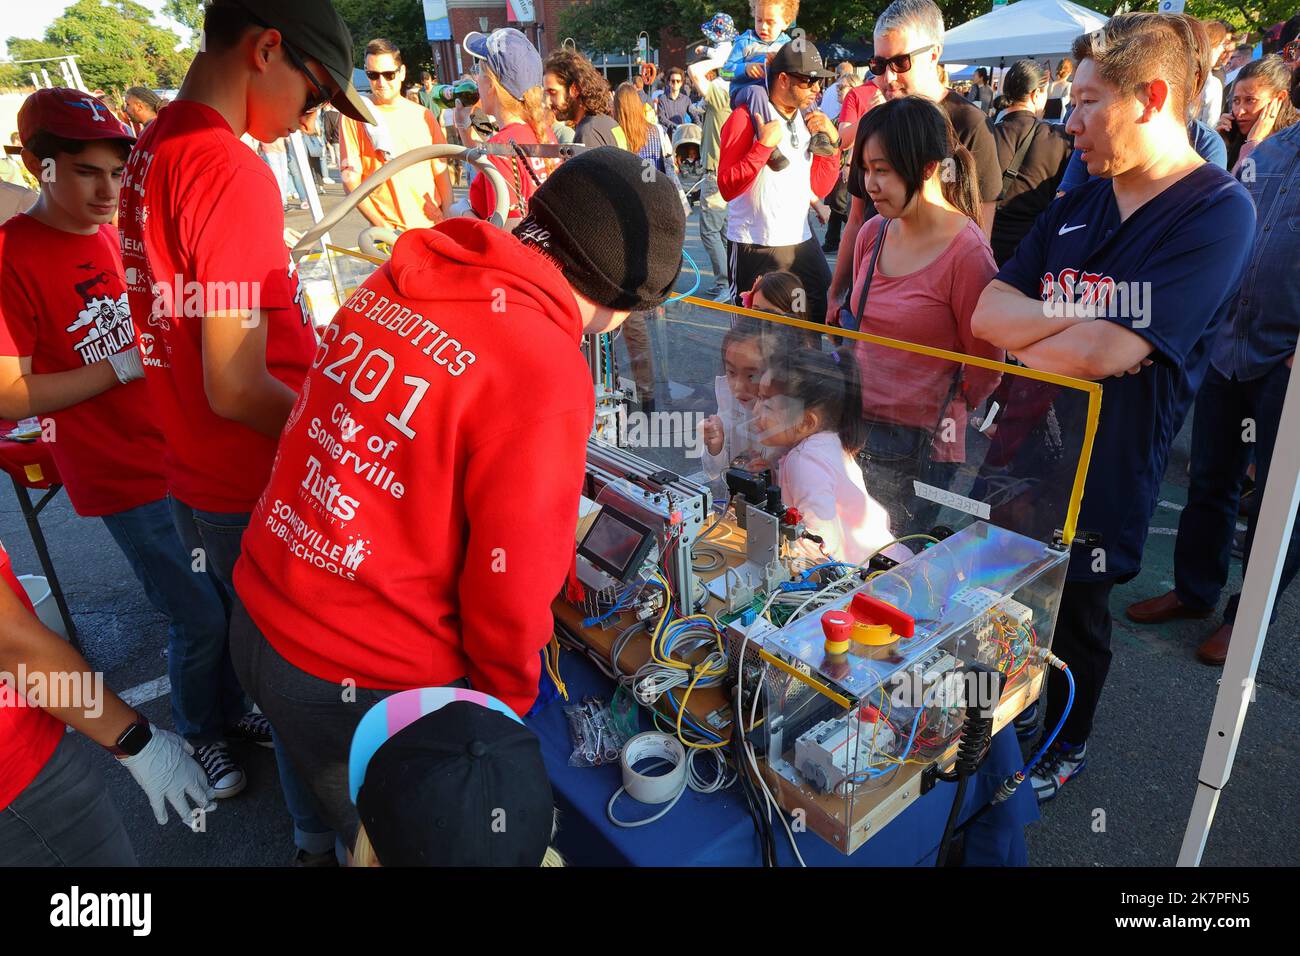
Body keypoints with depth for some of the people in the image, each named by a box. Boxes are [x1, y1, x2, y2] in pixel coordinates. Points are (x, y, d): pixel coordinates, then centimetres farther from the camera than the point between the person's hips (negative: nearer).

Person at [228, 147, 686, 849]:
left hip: (257, 626, 7)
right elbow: (510, 588, -20)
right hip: (363, 688, -6)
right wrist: (510, 704, 0)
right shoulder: (546, 376, -25)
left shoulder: (396, 282, -2)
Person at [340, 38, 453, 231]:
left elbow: (441, 171, 12)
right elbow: (350, 178, -3)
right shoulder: (356, 115, 0)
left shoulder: (423, 116, 10)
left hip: (435, 225, 3)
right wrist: (382, 226, -12)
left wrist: (449, 219, -1)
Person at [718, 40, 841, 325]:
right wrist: (764, 144, -23)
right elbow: (727, 187, -17)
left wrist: (832, 141, 1)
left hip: (801, 242, 6)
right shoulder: (746, 118, -8)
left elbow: (820, 187, 13)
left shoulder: (810, 120, 12)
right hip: (755, 248, -6)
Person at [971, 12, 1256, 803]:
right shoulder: (1075, 208, 5)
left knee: (1074, 621, 15)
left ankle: (1066, 745, 43)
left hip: (1101, 471, -5)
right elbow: (987, 313, -6)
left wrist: (1026, 336, -10)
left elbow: (1107, 350, -26)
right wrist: (1083, 323, -21)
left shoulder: (1219, 210, -16)